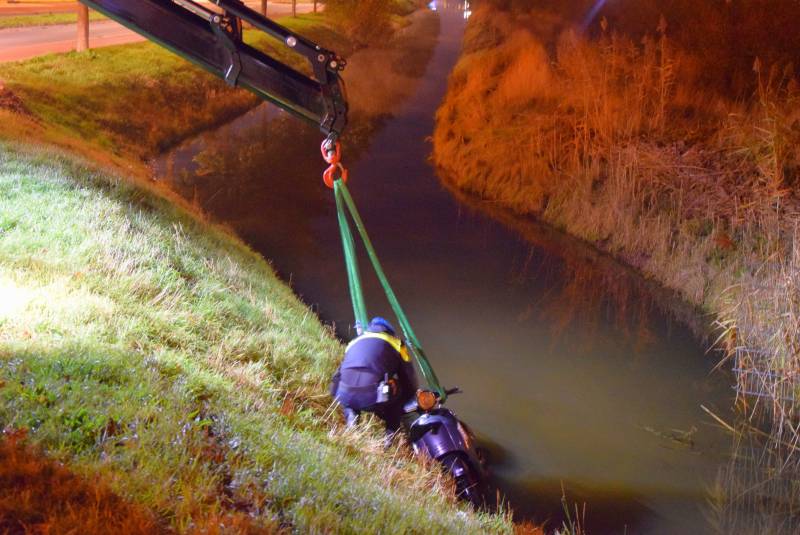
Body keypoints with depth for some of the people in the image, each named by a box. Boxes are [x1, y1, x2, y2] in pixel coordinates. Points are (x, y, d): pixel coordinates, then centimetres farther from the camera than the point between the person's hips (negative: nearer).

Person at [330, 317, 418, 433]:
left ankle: (351, 414, 12)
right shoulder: (396, 343, 24)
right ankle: (391, 432, 12)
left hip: (345, 396, 3)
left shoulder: (354, 342, 32)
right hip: (373, 397, -3)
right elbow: (411, 383, 29)